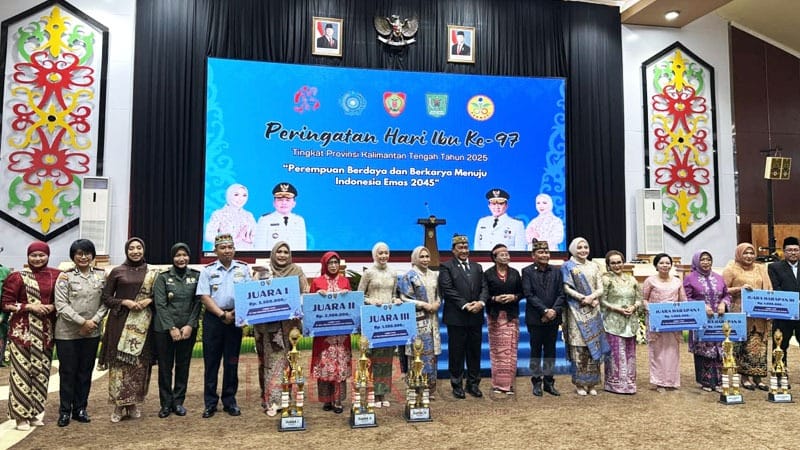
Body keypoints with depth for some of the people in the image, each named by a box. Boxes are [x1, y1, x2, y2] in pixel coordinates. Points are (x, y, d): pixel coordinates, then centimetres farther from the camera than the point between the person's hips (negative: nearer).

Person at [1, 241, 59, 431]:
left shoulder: (55, 275, 6)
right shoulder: (18, 277, -2)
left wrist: (52, 307, -5)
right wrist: (30, 306, -14)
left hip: (45, 331, 3)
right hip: (22, 330, -3)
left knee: (41, 370, 8)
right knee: (22, 370, -3)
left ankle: (36, 411, 20)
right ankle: (22, 415, 6)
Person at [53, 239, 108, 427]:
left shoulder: (102, 275, 4)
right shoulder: (65, 276, -3)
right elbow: (61, 305, -9)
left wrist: (94, 321, -12)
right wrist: (83, 321, -15)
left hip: (92, 332, 2)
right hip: (67, 332, -2)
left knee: (85, 371, 10)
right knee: (67, 372, 5)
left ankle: (80, 409, 22)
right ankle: (65, 411, 17)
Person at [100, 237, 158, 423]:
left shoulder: (151, 273, 8)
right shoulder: (117, 271, 3)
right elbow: (106, 297, 3)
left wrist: (149, 300, -8)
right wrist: (125, 302, -12)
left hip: (143, 324, 2)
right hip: (121, 322, -1)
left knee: (140, 362, 2)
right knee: (119, 362, -3)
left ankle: (134, 404, 15)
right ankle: (119, 405, 8)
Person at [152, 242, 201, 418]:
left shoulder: (196, 276, 3)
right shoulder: (163, 277, -1)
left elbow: (198, 303, 0)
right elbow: (160, 304, -5)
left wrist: (190, 326, -9)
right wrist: (171, 328, -12)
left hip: (188, 329, 1)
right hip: (164, 329, -1)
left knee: (183, 365, 8)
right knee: (165, 366, 5)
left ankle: (178, 402, 21)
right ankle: (166, 403, 17)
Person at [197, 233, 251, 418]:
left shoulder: (243, 269, 7)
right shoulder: (208, 270, 4)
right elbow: (205, 297, -3)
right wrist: (222, 314, -12)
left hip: (235, 319, 1)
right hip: (213, 318, -1)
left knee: (231, 362, 6)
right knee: (211, 361, 3)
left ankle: (230, 401, 16)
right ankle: (210, 403, 12)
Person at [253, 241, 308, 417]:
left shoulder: (297, 271, 8)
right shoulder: (264, 272, 8)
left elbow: (305, 294, 6)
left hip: (290, 323, 1)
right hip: (269, 324, 0)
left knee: (288, 360, 3)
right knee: (272, 361, -1)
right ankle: (272, 401, 1)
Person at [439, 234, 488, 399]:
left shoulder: (477, 267, 16)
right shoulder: (446, 267, -2)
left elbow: (484, 287, 8)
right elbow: (448, 290, -11)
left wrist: (481, 302, -11)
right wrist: (465, 305, -17)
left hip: (476, 317, 5)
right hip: (456, 317, -5)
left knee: (474, 352, 11)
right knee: (456, 353, 4)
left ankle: (473, 384, 22)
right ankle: (457, 385, 15)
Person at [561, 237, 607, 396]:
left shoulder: (594, 266, 13)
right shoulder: (567, 266, 2)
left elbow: (600, 288, 7)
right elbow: (567, 288, -6)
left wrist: (591, 297, -13)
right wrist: (584, 299, -14)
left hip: (593, 311, 4)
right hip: (577, 311, -3)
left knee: (594, 345, 2)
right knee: (578, 347, -4)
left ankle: (591, 383, 11)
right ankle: (579, 383, 4)